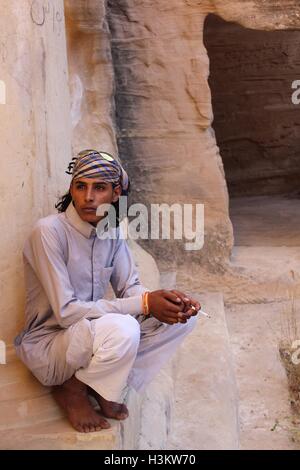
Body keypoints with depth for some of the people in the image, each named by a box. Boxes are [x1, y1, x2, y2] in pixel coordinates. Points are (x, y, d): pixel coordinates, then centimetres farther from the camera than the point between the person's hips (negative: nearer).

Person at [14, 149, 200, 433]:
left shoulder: (112, 231, -2)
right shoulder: (48, 231, -23)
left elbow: (130, 287, 2)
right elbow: (66, 311, -27)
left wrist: (170, 303, -20)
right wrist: (143, 304, -28)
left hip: (93, 334, 7)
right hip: (47, 345, -7)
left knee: (181, 317, -5)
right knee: (121, 329, -36)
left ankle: (102, 386, 1)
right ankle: (72, 391, -6)